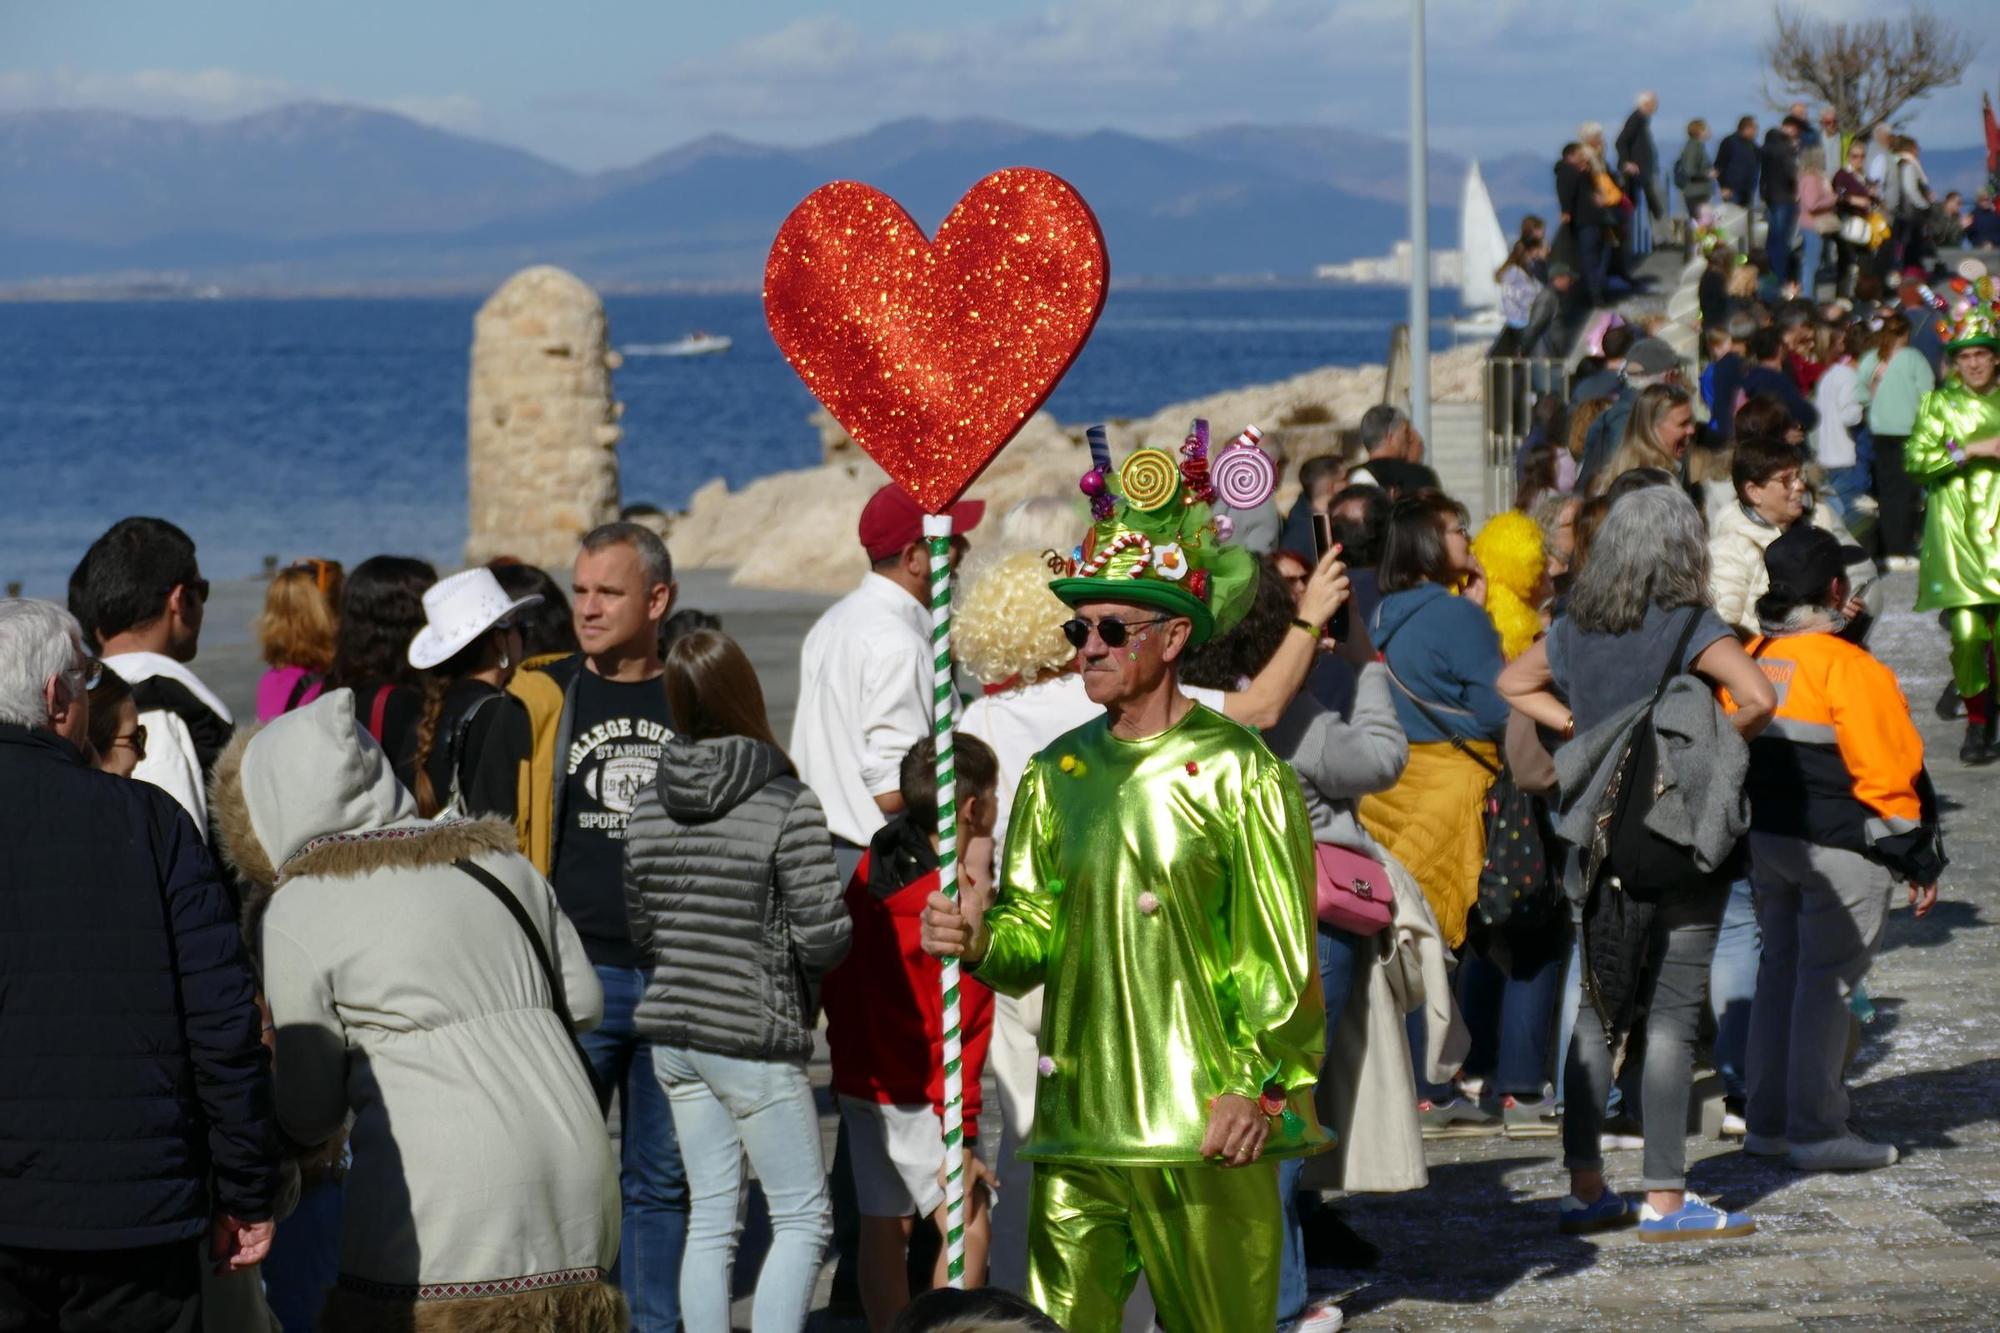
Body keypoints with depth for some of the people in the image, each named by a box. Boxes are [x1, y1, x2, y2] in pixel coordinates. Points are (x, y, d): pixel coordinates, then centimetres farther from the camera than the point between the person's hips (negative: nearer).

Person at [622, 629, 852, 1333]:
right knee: (803, 1217, 3)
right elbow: (824, 935, -15)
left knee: (710, 1218, 11)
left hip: (672, 1031, 6)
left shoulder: (650, 799, 4)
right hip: (754, 1038, -6)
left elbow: (640, 928, 10)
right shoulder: (788, 805, -14)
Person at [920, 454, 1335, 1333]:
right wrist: (980, 942, -10)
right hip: (1077, 1123, 5)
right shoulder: (1058, 773, 13)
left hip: (1205, 1127, -5)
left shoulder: (1237, 772, -3)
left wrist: (1257, 1087, -12)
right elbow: (1036, 931, 12)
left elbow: (1281, 954, -6)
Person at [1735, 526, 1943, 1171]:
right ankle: (1817, 1129, 0)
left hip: (1767, 843, 7)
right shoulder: (1848, 669, -18)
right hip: (1840, 850, -7)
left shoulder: (1750, 661, 4)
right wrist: (1917, 856, -8)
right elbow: (1885, 770, -16)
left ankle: (1768, 1119, 20)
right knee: (1827, 980, -2)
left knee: (1780, 968, 15)